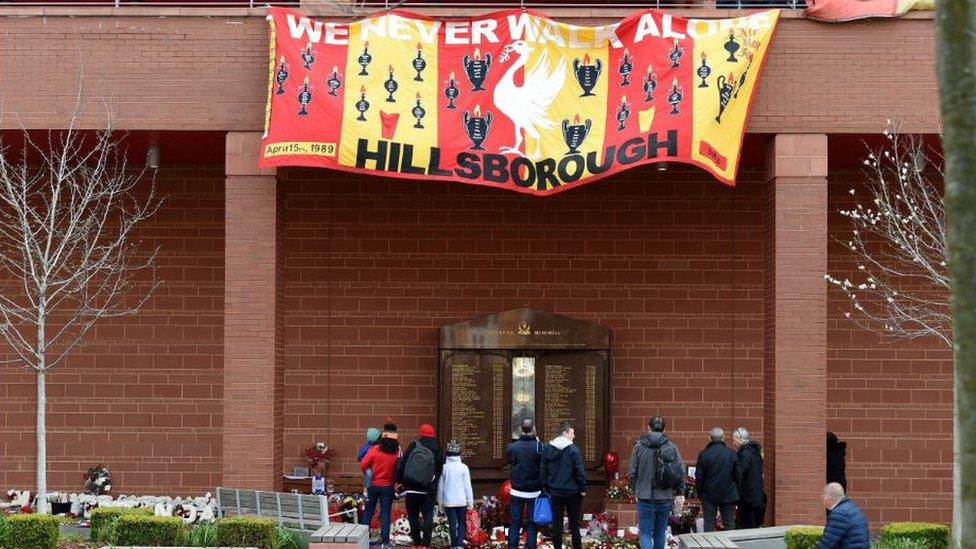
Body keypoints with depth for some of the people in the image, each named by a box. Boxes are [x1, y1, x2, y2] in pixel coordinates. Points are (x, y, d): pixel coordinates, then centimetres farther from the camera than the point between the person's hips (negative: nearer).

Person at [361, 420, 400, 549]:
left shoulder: (374, 450, -11)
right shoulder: (396, 453, -10)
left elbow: (363, 465, -11)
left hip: (373, 485, 0)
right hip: (388, 487, 0)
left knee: (368, 512, 13)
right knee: (385, 514, 3)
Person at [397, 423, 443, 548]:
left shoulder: (414, 446, -2)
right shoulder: (438, 452, 2)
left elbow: (402, 464, -3)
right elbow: (439, 472, 3)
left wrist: (399, 481, 5)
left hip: (411, 489, 0)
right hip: (428, 491, 0)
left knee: (413, 517, 11)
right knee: (428, 517, 3)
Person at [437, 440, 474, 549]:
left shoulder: (444, 468, -3)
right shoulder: (463, 467, -6)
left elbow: (440, 487, 2)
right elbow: (468, 486, -2)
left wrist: (440, 502, 12)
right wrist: (470, 502, 5)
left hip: (448, 502, 0)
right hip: (461, 500, 0)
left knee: (452, 524, 6)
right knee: (462, 523, 10)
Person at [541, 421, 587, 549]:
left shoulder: (547, 449, 1)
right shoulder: (573, 449, -13)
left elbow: (543, 471, 6)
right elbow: (580, 471, -14)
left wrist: (546, 488, 13)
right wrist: (582, 489, -2)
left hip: (555, 493, 3)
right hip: (572, 492, -3)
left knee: (557, 524, 8)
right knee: (574, 524, 6)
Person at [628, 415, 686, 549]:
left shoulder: (639, 446, -5)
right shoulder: (671, 447, -1)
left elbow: (632, 472, -1)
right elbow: (681, 471, -2)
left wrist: (635, 490, 13)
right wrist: (680, 493, 6)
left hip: (645, 497, -2)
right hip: (665, 498, 2)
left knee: (646, 533, 0)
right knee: (660, 532, 15)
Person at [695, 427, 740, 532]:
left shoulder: (704, 454, -7)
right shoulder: (731, 454, -4)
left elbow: (699, 477, -3)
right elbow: (738, 475, 1)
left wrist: (699, 493, 8)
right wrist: (737, 492, 11)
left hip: (709, 496, -1)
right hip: (728, 495, 1)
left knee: (709, 523, 5)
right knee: (729, 523, 7)